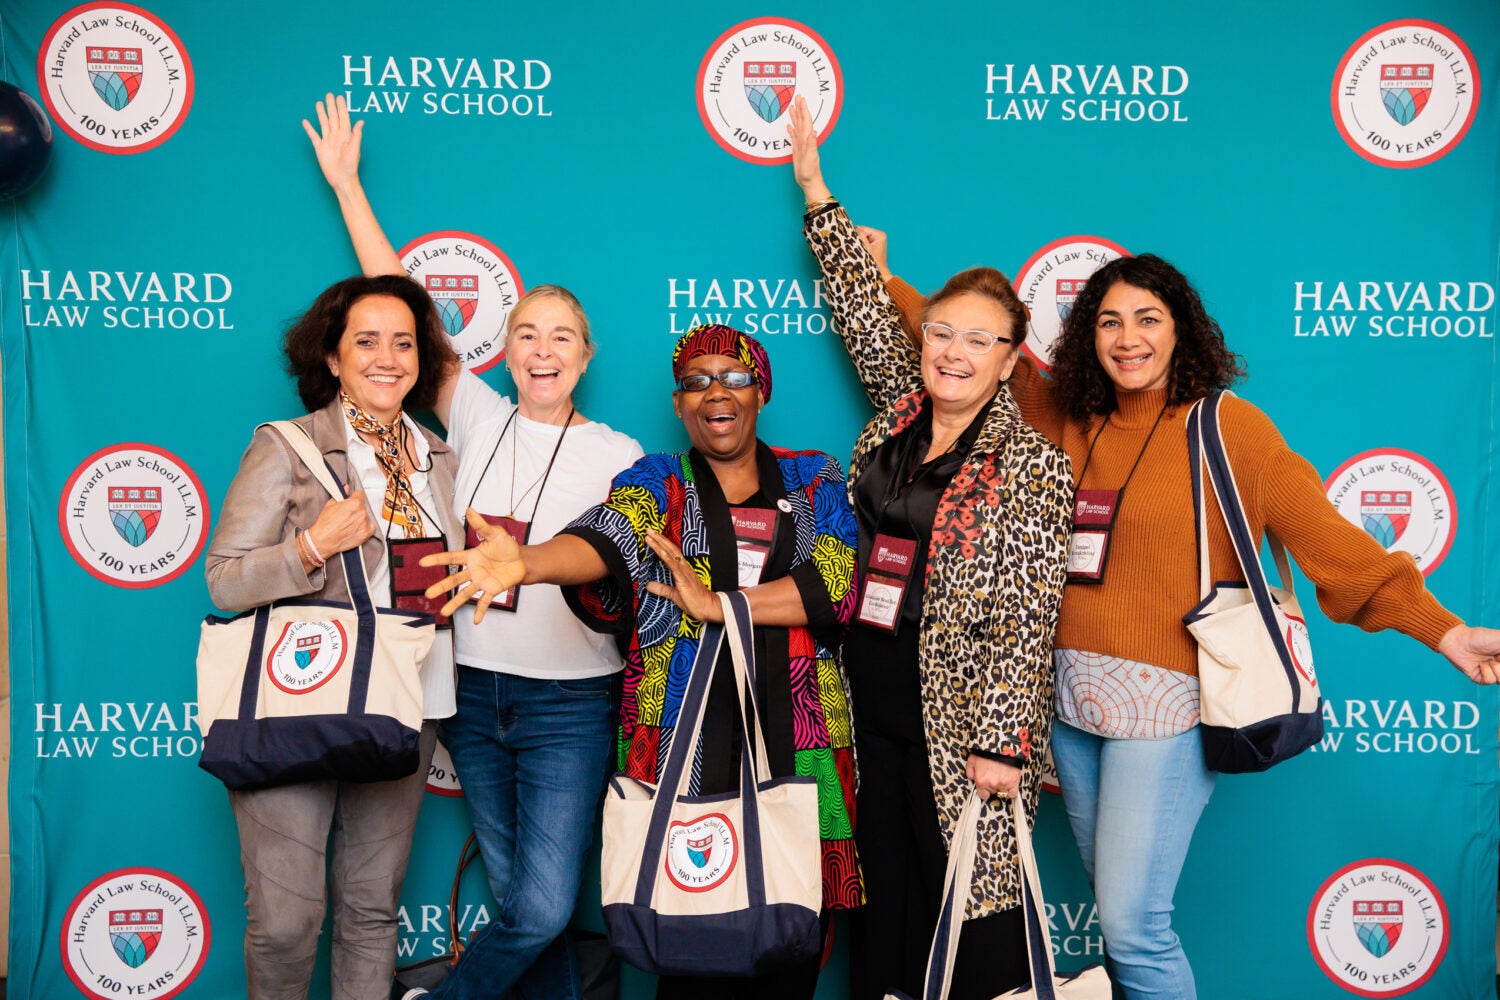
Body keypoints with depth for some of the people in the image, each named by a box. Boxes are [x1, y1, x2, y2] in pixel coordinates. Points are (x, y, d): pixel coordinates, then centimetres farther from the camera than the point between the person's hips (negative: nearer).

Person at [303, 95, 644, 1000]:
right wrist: (346, 184, 7)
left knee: (543, 909, -6)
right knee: (521, 900, 9)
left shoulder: (617, 455, 0)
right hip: (475, 690, 2)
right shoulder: (477, 418, 5)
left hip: (570, 704, -2)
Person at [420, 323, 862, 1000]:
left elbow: (837, 582, -2)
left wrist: (716, 604, -10)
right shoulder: (656, 483, 10)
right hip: (682, 735, -1)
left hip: (796, 738, 1)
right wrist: (524, 562, -34)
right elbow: (602, 538, -12)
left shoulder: (816, 480, 14)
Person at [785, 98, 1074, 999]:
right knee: (886, 901, 13)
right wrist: (816, 191, 18)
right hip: (872, 705, 6)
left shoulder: (1033, 465, -8)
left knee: (971, 910, 1)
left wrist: (1001, 742, -16)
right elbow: (864, 306, 15)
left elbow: (1027, 618, -12)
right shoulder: (899, 413, 8)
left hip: (959, 723, -5)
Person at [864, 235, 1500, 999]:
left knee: (1133, 926, -8)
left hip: (1165, 704, -5)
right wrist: (887, 281, 25)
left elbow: (1327, 536, -7)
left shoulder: (1228, 427, -6)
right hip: (1073, 699, 5)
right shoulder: (1069, 418, 8)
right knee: (1115, 904, 13)